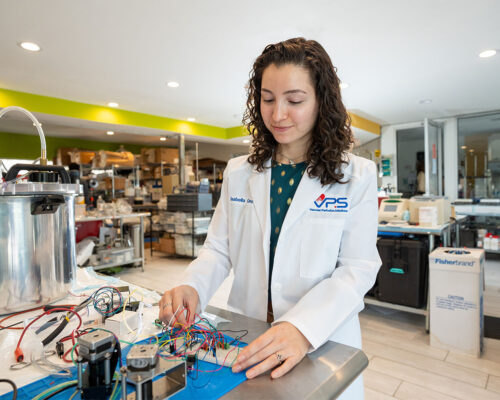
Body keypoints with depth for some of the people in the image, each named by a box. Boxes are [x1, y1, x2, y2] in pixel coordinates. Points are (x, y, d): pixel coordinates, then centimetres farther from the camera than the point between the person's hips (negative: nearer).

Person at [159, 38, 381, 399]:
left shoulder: (357, 177, -8)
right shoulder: (238, 173, 2)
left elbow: (358, 270, -13)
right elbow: (219, 249, 2)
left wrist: (303, 328, -27)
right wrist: (192, 287, -18)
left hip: (323, 347, -2)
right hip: (245, 341, 3)